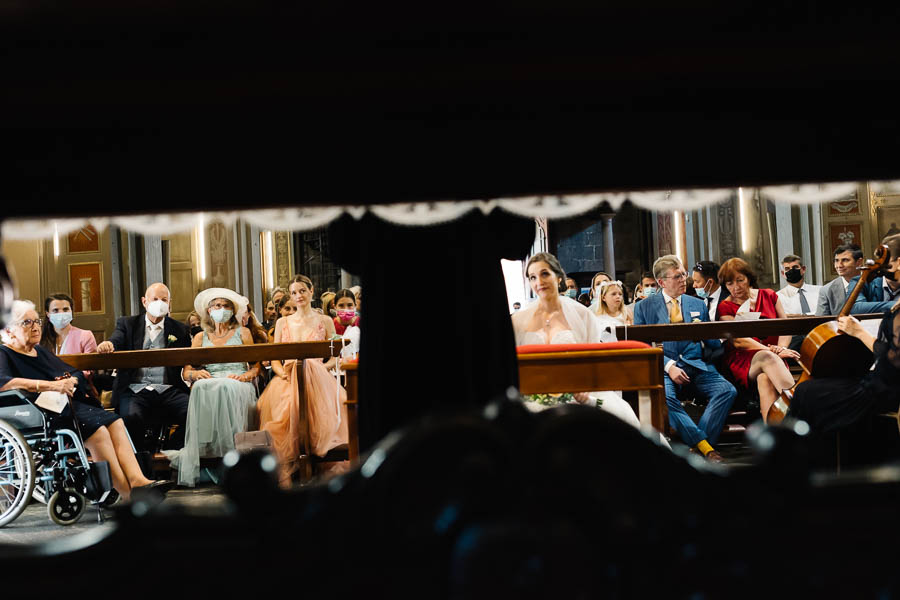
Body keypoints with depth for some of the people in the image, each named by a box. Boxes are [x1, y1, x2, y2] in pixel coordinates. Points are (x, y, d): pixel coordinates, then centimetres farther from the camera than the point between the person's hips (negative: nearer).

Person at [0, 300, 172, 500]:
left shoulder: (41, 351, 25)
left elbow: (75, 373, 24)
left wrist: (69, 382, -3)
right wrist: (51, 385, -28)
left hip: (69, 404, 8)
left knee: (114, 421, -17)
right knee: (96, 428, -28)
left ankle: (137, 481, -29)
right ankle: (128, 495, -28)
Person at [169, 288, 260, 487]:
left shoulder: (243, 333, 20)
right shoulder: (200, 337, 24)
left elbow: (256, 366, 15)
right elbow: (185, 371, 16)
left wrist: (245, 375, -7)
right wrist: (196, 373, -7)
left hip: (237, 386, -1)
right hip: (209, 383, 2)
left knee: (226, 389, -38)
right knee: (200, 388, -36)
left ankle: (229, 451, -42)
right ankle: (203, 450, -39)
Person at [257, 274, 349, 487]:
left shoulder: (325, 321, 15)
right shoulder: (282, 323, 21)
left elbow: (335, 358, 11)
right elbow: (274, 359, 16)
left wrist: (319, 369, -10)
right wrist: (283, 372, -7)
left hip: (317, 378, -2)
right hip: (288, 378, 2)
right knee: (282, 404, -35)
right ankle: (284, 469, -35)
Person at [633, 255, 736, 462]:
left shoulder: (698, 304, 20)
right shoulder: (644, 307, 10)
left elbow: (713, 342, 18)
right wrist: (669, 366, -13)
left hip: (695, 365, 3)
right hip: (662, 366, -3)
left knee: (727, 390, -25)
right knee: (663, 396, -36)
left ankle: (695, 448, -26)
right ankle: (705, 447, -29)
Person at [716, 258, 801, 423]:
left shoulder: (768, 296, 16)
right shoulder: (725, 308, 6)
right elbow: (738, 341, -8)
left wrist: (781, 348, -12)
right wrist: (771, 351, -21)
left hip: (773, 360, 2)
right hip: (743, 363, -2)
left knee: (765, 379, -38)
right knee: (766, 357, -39)